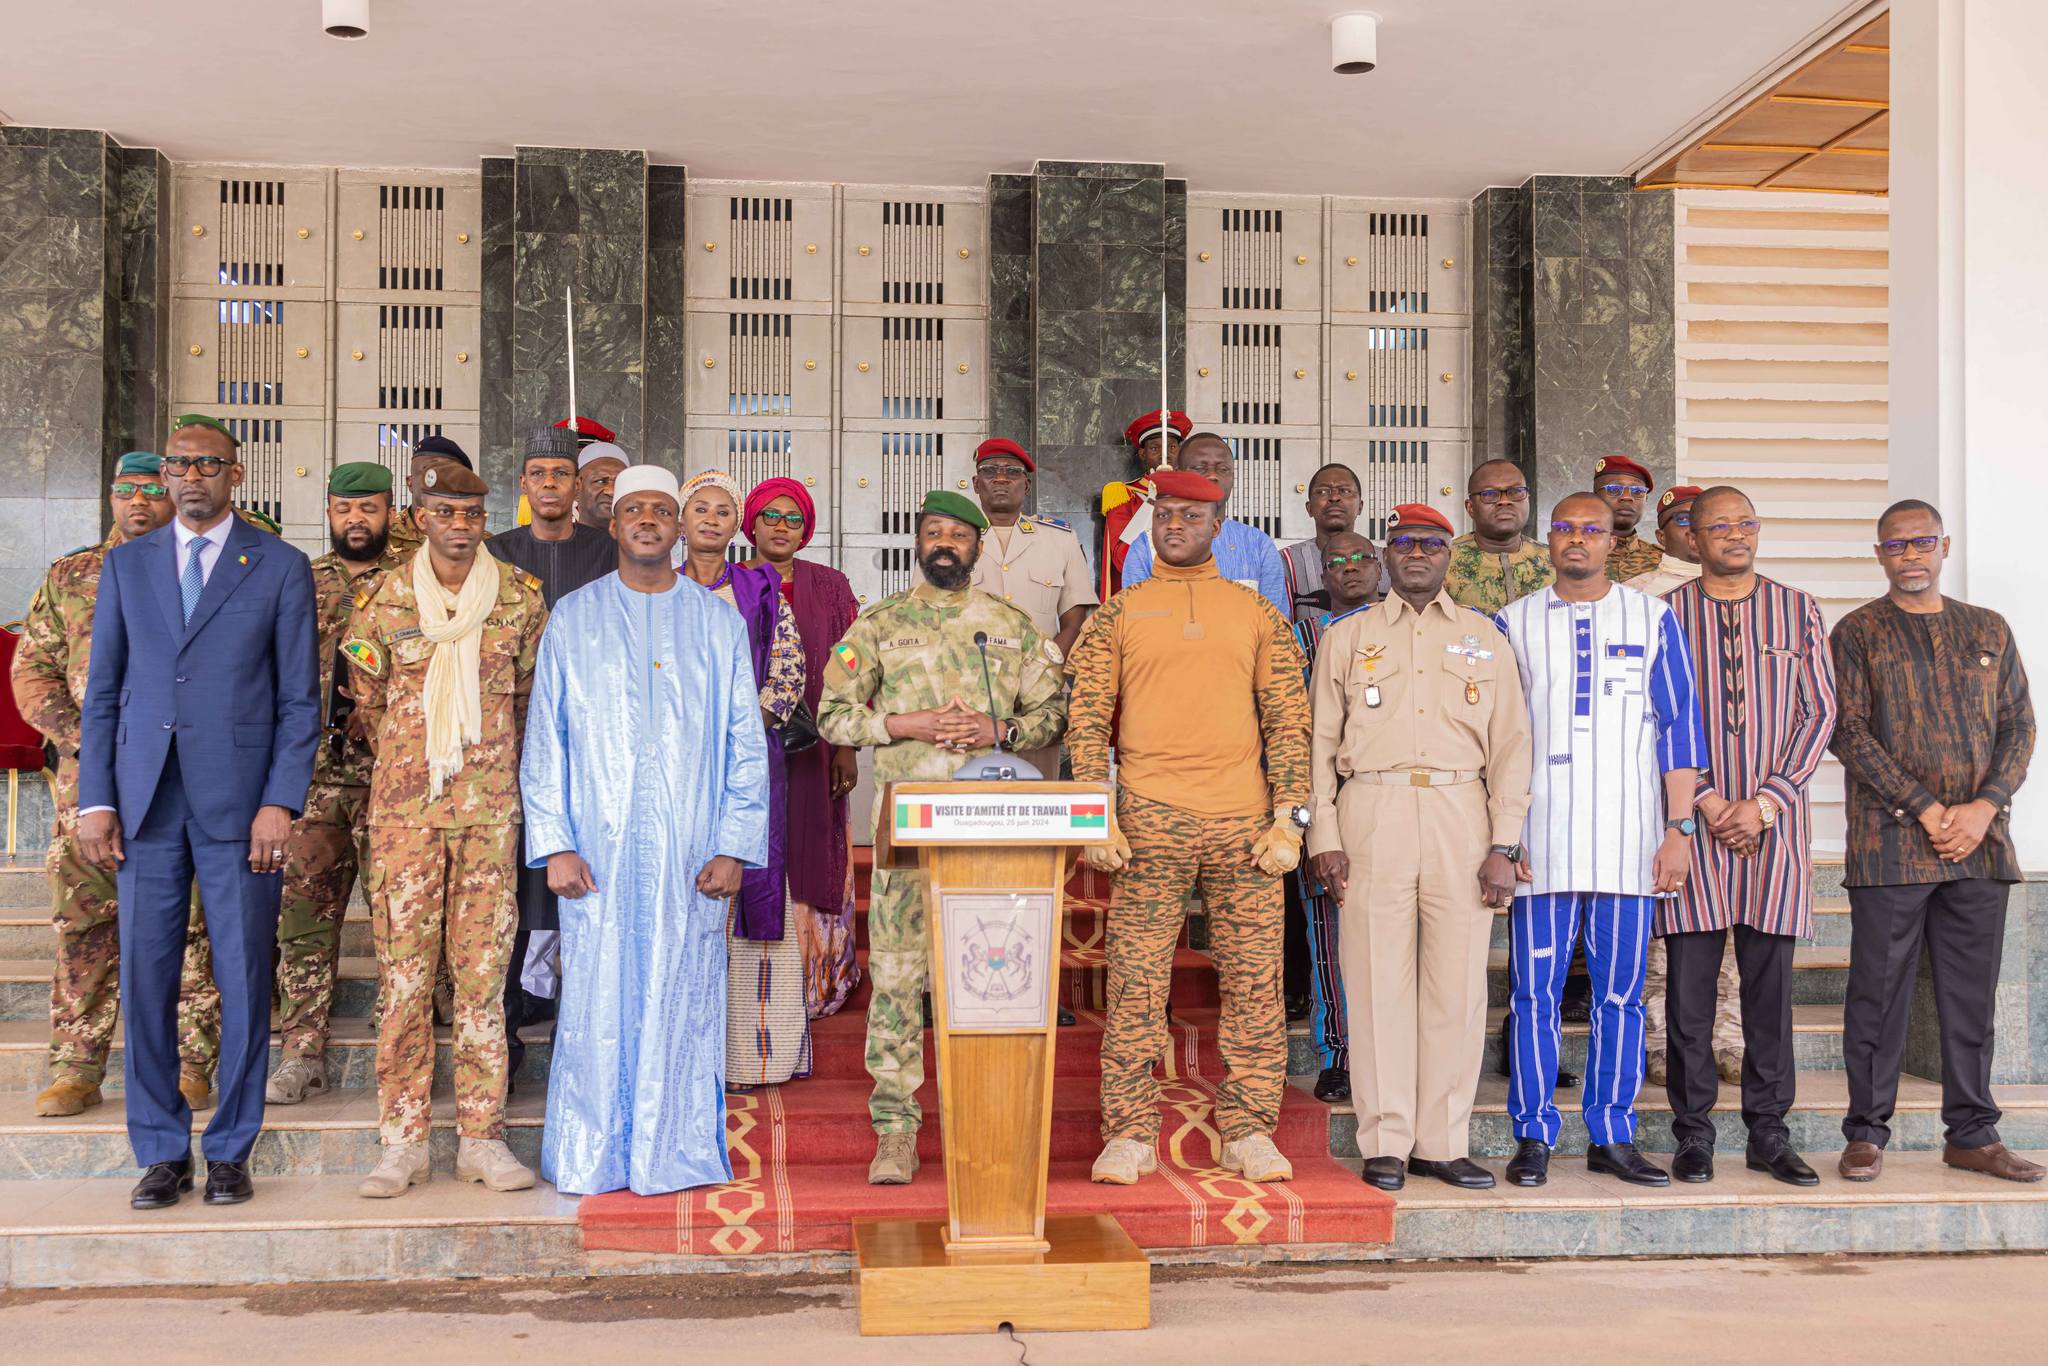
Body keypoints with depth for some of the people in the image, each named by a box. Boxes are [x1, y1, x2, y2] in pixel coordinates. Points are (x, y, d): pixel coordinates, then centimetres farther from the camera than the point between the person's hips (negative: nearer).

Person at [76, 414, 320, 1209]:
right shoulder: (126, 564, 12)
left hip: (239, 805, -2)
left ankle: (230, 1152, 16)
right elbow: (101, 691, 12)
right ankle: (161, 1152, 18)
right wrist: (95, 800, 3)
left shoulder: (281, 568, 4)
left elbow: (300, 698, 1)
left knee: (244, 984, 2)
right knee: (145, 981, 5)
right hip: (144, 805, 3)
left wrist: (280, 802, -8)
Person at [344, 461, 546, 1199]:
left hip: (490, 806, 0)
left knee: (483, 969, 3)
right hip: (404, 804, 0)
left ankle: (482, 1136, 11)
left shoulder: (520, 595, 3)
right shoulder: (383, 599, 1)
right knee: (403, 972, 1)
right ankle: (404, 1143, 10)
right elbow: (367, 703, 13)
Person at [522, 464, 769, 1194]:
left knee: (683, 998, 4)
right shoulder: (573, 618, 7)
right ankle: (589, 1157, 14)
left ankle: (678, 1153, 16)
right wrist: (554, 844, -5)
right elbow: (544, 739, 4)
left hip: (689, 856, 1)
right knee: (596, 1002, 1)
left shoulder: (718, 624, 9)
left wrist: (735, 848, -3)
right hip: (598, 853, 0)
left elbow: (745, 744, 6)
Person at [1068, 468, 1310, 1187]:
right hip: (1149, 824, -1)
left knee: (1255, 982, 3)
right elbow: (1088, 719, 5)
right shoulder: (1119, 614, 9)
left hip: (1244, 824, 1)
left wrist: (1288, 818, -1)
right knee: (1135, 984, -1)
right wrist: (1098, 820, -5)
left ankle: (1248, 1133, 13)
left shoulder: (1258, 614, 11)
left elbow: (1288, 720, 9)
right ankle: (1130, 1135, 8)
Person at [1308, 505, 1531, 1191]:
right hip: (1372, 811, -1)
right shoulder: (1348, 635, 13)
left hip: (1460, 812, 1)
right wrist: (1323, 837, -2)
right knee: (1379, 978, -2)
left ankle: (1444, 1142, 10)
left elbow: (1509, 744, 10)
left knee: (1457, 980, 0)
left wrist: (1504, 844, 0)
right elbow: (1320, 740, 9)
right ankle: (1386, 1144, 6)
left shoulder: (1484, 638, 15)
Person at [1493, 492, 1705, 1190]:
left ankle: (1611, 1137, 14)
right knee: (1535, 989, 0)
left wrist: (1679, 828, -1)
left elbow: (1678, 726, 7)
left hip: (1629, 837, 1)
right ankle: (1534, 1137, 9)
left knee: (1621, 992, 4)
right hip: (1539, 837, 0)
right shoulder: (1514, 623, 9)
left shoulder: (1653, 620, 9)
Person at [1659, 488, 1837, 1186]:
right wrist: (1706, 802, -9)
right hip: (1694, 817, -1)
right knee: (1690, 981, -1)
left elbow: (1819, 712, 4)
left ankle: (1769, 1134, 15)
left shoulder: (1797, 610, 9)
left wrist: (1765, 802, -7)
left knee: (1771, 978, 5)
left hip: (1775, 819, 1)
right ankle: (1693, 1135, 9)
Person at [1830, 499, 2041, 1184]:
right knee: (1879, 992, 0)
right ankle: (1866, 1134, 9)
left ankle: (1972, 1134, 18)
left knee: (1972, 993, 8)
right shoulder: (1857, 633, 3)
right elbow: (1850, 734, -5)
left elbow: (2019, 724, 10)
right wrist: (1930, 810, -12)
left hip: (1980, 842, 4)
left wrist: (1984, 806, -7)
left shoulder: (1989, 630, 14)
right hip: (1890, 842, -3)